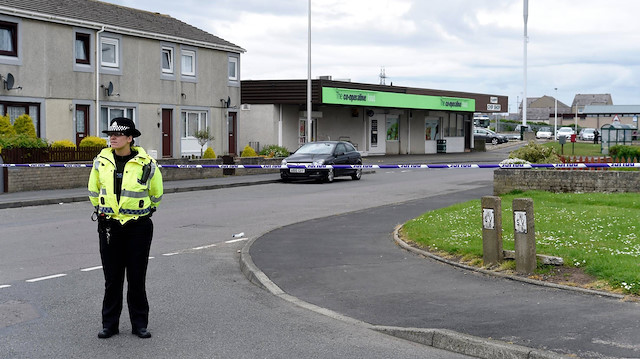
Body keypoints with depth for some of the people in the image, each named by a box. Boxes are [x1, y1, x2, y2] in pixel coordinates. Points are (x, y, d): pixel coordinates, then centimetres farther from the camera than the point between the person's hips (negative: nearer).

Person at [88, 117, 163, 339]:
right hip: (109, 226, 2)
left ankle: (139, 324, 16)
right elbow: (93, 190, 18)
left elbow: (156, 194, 10)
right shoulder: (101, 161, 0)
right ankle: (110, 324, 18)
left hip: (138, 226, -2)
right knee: (112, 278, 7)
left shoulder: (146, 164, -8)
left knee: (137, 278, 4)